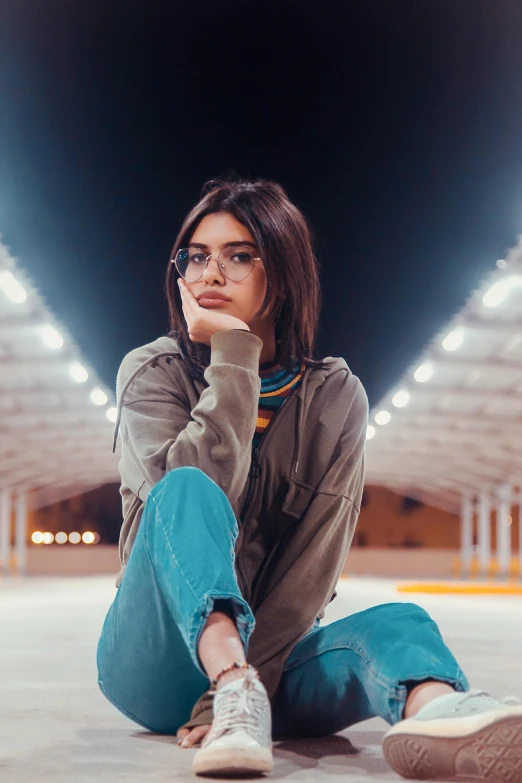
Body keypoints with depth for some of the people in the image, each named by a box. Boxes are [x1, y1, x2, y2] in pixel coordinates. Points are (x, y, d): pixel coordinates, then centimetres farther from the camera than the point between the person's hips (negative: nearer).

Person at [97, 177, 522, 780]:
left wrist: (253, 674, -18)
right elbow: (197, 492, -19)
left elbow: (317, 555, -7)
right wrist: (235, 355, -19)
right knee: (188, 494, -28)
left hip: (274, 648, 2)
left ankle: (437, 712, -61)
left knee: (397, 623, -28)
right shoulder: (153, 373, 0)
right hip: (160, 656, -1)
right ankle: (240, 697, -48)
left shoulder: (335, 397, 3)